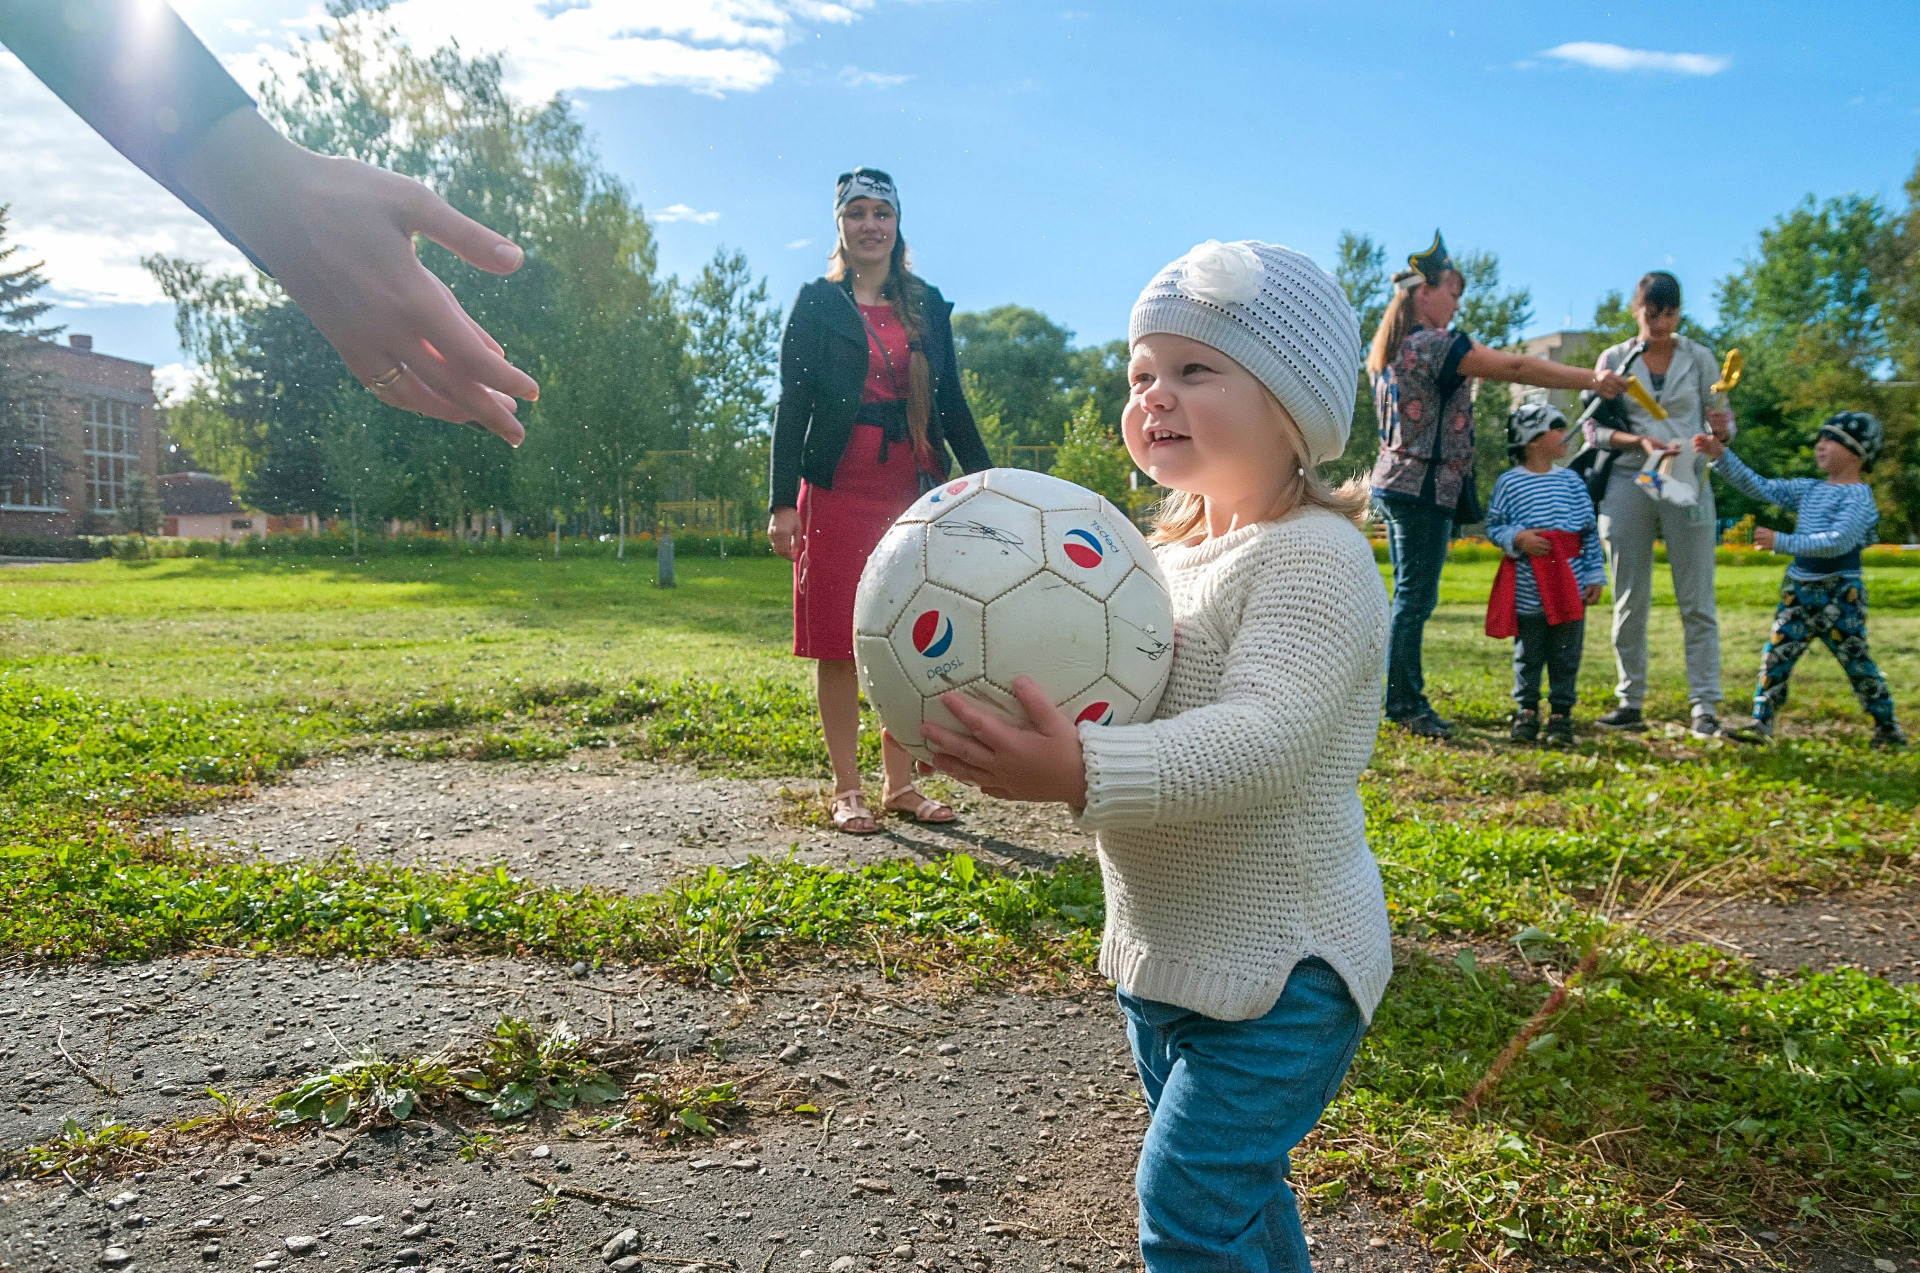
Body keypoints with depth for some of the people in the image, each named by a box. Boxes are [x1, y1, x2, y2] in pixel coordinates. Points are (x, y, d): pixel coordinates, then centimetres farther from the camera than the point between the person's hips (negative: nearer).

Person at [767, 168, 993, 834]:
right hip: (838, 488, -3)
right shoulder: (816, 303, 5)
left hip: (914, 487, 3)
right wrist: (782, 501, -8)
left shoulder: (928, 305, 14)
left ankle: (901, 783, 13)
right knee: (839, 641, 0)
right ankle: (846, 789, 8)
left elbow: (950, 402, 14)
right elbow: (792, 403, 0)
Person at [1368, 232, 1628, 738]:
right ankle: (1404, 704, 1)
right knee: (1415, 598, -5)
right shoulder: (1435, 345, -15)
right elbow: (1517, 367, -16)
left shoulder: (1388, 349, 14)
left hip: (1395, 482, 10)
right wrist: (1592, 380, -12)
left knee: (1410, 596, 13)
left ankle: (1405, 701, 18)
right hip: (1424, 487, -10)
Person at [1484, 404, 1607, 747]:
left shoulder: (1571, 481, 7)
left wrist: (1595, 577, 5)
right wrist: (1517, 538, -18)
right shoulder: (1509, 482, -2)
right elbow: (1493, 526, 1)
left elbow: (1591, 532, 9)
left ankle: (1561, 714, 15)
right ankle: (1526, 710, 19)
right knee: (1527, 655, 7)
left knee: (1566, 655, 6)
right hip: (1527, 591, -3)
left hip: (1569, 588, 3)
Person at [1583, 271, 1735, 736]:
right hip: (1628, 484, 1)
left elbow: (1722, 421, 10)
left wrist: (1718, 431, -14)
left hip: (1687, 484, 0)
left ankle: (1704, 707, -1)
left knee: (1697, 601, -3)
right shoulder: (1614, 360, 7)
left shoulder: (1699, 358, 8)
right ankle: (1630, 702, 11)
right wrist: (1639, 441, -14)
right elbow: (1594, 428, 4)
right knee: (1630, 601, 3)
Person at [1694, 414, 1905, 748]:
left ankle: (1888, 729, 17)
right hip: (1798, 590, 7)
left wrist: (1781, 542, -27)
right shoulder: (1808, 489, 11)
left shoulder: (1858, 496, -12)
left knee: (1857, 661, 2)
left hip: (1839, 594, -6)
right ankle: (1761, 721, 4)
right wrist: (1721, 456, 5)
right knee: (1776, 654, 0)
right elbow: (1758, 487, 13)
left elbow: (1839, 541, -25)